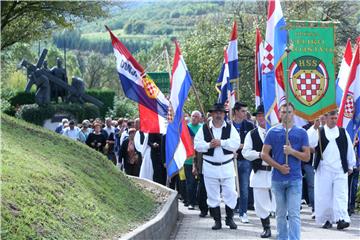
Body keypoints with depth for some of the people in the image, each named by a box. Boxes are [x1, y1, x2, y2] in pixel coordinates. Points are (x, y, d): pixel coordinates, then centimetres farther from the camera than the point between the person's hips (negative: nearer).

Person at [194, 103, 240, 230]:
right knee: (212, 195, 5)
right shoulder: (204, 128, 3)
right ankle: (217, 220, 15)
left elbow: (236, 143, -10)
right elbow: (197, 144, -2)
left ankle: (229, 218, 15)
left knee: (230, 193, 0)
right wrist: (208, 145, -18)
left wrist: (221, 142, -18)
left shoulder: (230, 128, 3)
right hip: (210, 166, 0)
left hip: (227, 166, 0)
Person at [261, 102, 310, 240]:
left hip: (295, 179, -1)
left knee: (294, 214, -7)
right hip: (277, 179, 1)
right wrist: (279, 167, -9)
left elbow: (307, 157, 2)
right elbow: (264, 154, 2)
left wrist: (292, 151, -15)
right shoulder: (272, 132, 5)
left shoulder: (301, 133, 4)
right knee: (281, 213, 10)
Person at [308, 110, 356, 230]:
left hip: (340, 170, 1)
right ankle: (325, 219, 11)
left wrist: (350, 166, 14)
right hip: (323, 170, -1)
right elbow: (310, 143, -12)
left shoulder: (343, 132, 12)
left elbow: (350, 149, 15)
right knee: (324, 196, 2)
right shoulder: (319, 132, 5)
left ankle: (341, 219, -15)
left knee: (341, 195, -9)